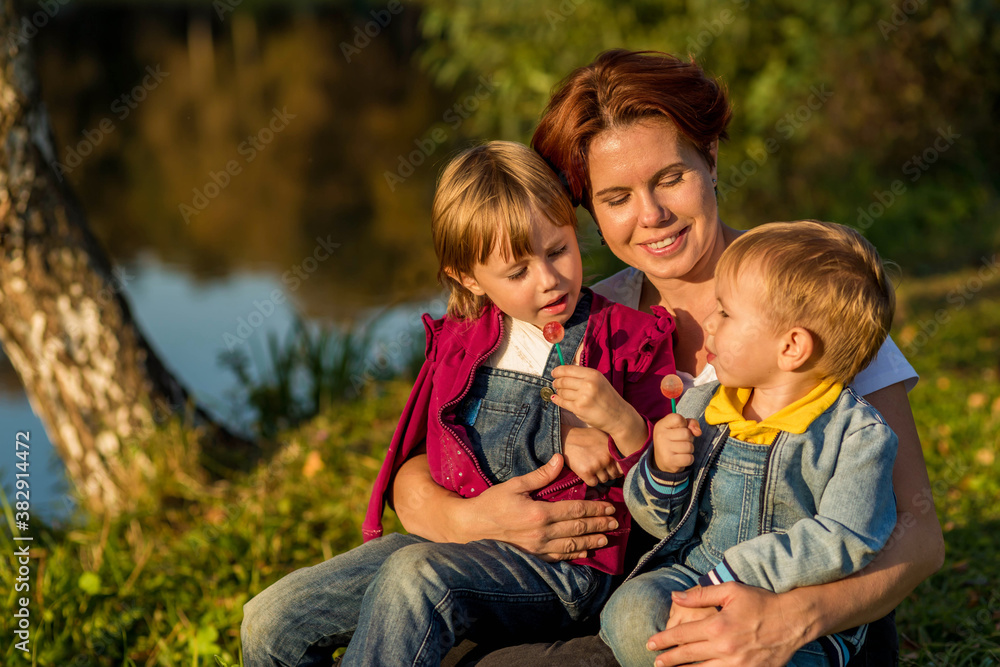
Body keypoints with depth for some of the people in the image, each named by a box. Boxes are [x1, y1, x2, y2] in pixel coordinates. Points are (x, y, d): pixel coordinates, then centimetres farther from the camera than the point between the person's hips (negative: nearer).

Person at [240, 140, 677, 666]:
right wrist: (555, 457, -6)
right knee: (270, 623, -5)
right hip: (456, 542, 5)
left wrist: (622, 421, -23)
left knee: (415, 576, -35)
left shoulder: (629, 341, -1)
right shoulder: (459, 341, 10)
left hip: (562, 567, -5)